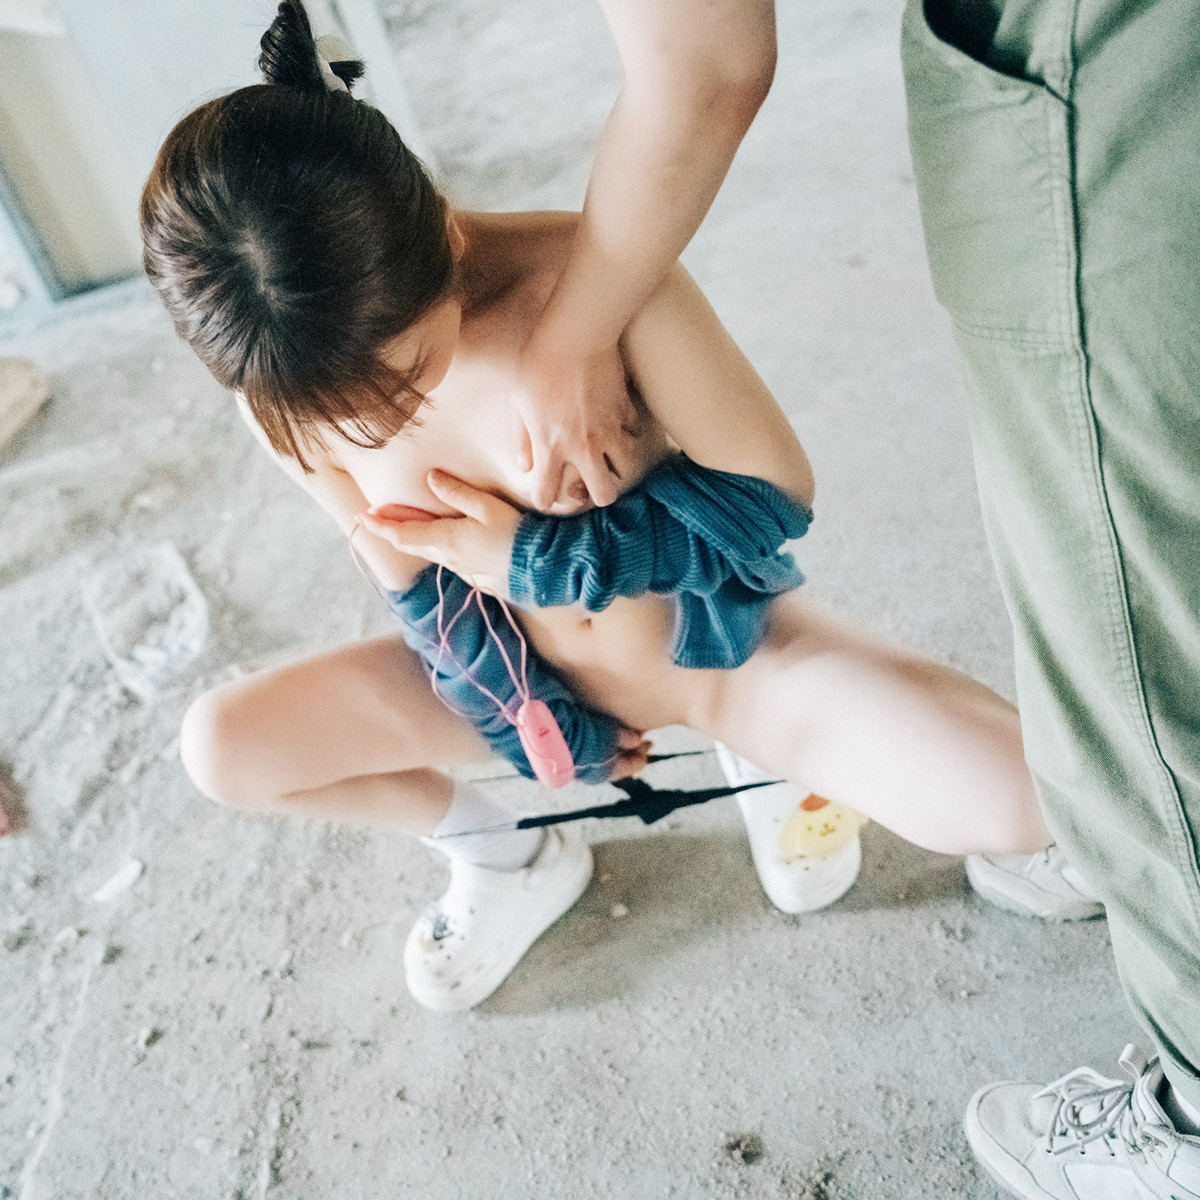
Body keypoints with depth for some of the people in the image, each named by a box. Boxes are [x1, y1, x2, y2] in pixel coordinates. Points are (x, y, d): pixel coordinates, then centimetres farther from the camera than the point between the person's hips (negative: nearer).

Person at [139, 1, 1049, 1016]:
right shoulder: (287, 397, -16)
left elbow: (772, 491, -21)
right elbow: (415, 587, -4)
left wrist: (536, 554, -23)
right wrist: (535, 724, -5)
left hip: (722, 639, -3)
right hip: (525, 664, 4)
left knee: (1022, 804, -22)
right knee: (219, 745, -6)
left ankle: (772, 754, 10)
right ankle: (510, 859, 16)